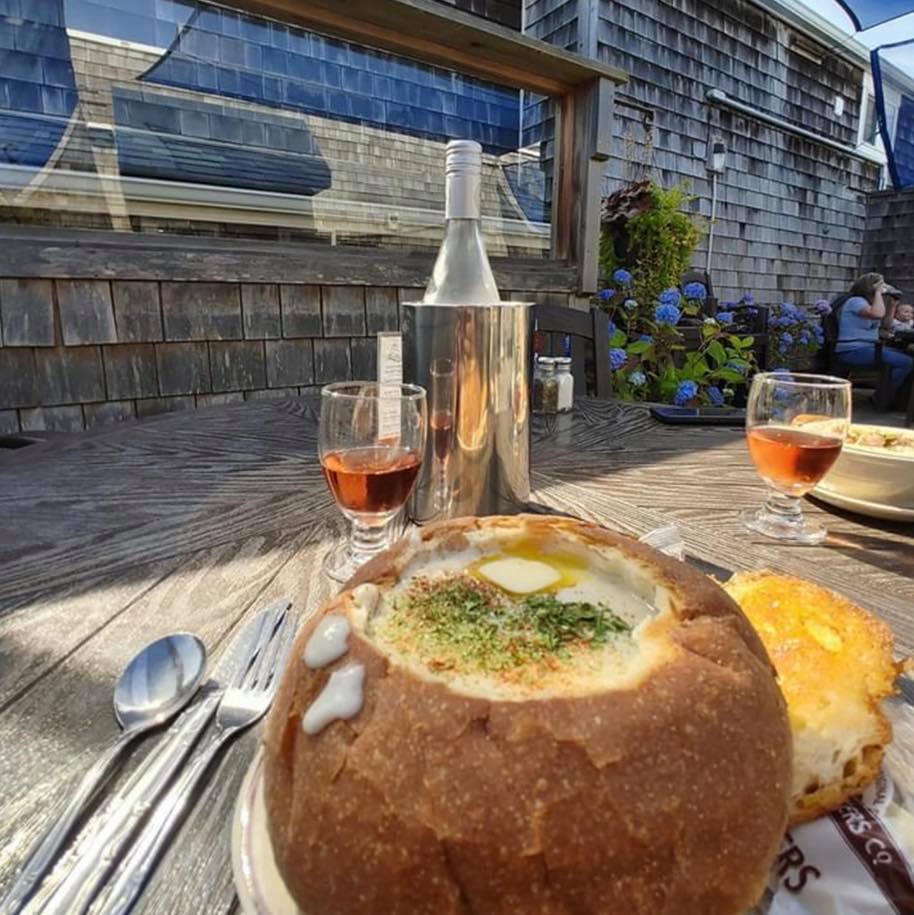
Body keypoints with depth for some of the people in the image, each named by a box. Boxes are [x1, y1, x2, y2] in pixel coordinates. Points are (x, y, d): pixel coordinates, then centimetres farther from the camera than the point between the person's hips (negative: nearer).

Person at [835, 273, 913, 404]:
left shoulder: (867, 301, 20)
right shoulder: (855, 301, -11)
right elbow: (878, 314, -29)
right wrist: (878, 292, -17)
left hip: (867, 347, 11)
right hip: (853, 351, -11)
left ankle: (897, 397, 12)